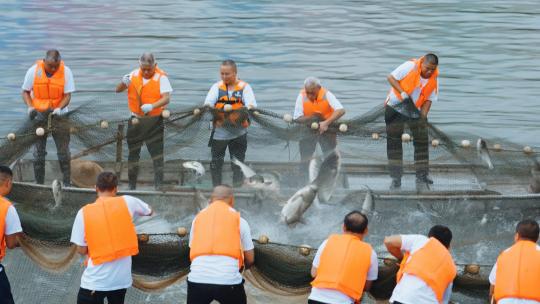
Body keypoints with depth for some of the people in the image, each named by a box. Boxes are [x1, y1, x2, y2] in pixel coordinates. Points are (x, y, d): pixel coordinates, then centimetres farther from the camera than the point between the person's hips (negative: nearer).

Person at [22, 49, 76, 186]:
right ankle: (39, 184, 14)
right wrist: (30, 107, -17)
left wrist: (59, 108, -26)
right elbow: (25, 92, -1)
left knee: (63, 152, 2)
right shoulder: (33, 71, -10)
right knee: (39, 152, 5)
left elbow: (67, 95, -9)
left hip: (59, 116, 0)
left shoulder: (66, 72, -12)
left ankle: (67, 183, 12)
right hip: (39, 116, 1)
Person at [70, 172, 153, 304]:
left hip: (95, 281, -3)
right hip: (121, 278, 3)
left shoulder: (84, 212, -8)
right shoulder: (127, 202, -2)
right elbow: (149, 211, 19)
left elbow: (82, 250, -4)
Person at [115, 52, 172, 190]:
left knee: (157, 154, -5)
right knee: (133, 154, 10)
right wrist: (124, 82, -14)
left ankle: (159, 185, -1)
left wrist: (152, 106, -33)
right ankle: (131, 186, 20)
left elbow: (167, 98, -17)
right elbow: (118, 90, 9)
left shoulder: (161, 77, -8)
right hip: (135, 120, 4)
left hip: (154, 121, -4)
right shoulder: (134, 75, 5)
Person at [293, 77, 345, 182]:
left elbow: (341, 111, -33)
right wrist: (312, 117, -34)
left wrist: (326, 123, -42)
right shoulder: (302, 96, -19)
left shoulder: (326, 94, -22)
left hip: (326, 129, -1)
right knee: (305, 158, 3)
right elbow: (297, 118, -18)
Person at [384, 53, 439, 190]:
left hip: (415, 112, 2)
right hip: (395, 107, -2)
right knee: (393, 142, -2)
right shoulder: (410, 67, -19)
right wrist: (402, 92, -26)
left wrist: (423, 117, -17)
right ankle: (395, 179, 5)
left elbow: (428, 100, -4)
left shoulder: (434, 80, -8)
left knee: (421, 142, -5)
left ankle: (422, 177, 1)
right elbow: (391, 77, -14)